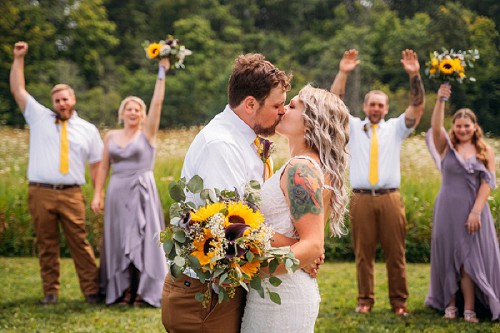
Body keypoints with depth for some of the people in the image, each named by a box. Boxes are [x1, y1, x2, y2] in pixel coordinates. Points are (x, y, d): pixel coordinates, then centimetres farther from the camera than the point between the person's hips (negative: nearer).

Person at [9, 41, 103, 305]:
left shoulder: (88, 130, 12)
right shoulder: (39, 117, 12)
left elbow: (96, 165, 11)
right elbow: (17, 89, 12)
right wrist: (18, 59, 7)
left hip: (72, 194, -1)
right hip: (41, 193, 1)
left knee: (80, 243, -4)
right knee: (46, 245, 4)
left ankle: (92, 291, 0)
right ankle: (51, 292, 12)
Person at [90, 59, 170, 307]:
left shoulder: (147, 133, 0)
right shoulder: (111, 136, 10)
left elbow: (157, 102, -8)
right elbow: (103, 167, 10)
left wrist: (162, 72, -12)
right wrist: (97, 194, 2)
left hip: (141, 192, -3)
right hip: (117, 193, 4)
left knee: (141, 240, -5)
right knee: (119, 242, 5)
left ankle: (142, 292, 0)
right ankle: (123, 291, 12)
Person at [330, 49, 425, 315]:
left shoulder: (396, 128, 14)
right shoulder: (353, 127, 13)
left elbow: (417, 106, 3)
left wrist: (414, 75, -9)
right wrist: (343, 73, -9)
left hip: (390, 199, 0)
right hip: (361, 199, 0)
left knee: (395, 253, 1)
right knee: (363, 253, 2)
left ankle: (399, 301, 8)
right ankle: (365, 300, 11)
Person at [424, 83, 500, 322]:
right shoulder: (446, 146, 4)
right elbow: (436, 128, -16)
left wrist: (476, 211, -13)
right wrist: (440, 101, -28)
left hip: (474, 210, -1)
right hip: (448, 210, 1)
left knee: (470, 258, -1)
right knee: (448, 257, 5)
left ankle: (469, 309, 0)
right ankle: (450, 304, 14)